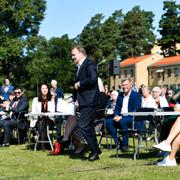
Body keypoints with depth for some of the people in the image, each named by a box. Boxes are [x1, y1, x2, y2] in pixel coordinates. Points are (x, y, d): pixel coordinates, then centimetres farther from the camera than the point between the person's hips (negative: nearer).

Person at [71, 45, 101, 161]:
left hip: (89, 101, -10)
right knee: (88, 126, 13)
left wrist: (79, 84, -15)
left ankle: (95, 150, -5)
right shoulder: (80, 67, 19)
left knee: (83, 125, -14)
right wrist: (74, 98, 14)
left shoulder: (89, 64, -10)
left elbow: (92, 79, -25)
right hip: (84, 102, 10)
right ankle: (95, 151, 22)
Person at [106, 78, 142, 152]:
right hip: (120, 117, 6)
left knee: (122, 121, -36)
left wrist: (122, 117, -22)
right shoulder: (120, 95, 16)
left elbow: (136, 111, -14)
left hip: (132, 118, -6)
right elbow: (117, 108, 17)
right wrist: (116, 116, -8)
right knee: (108, 122, -19)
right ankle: (118, 143, -11)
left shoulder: (136, 95, -5)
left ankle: (125, 144, -22)